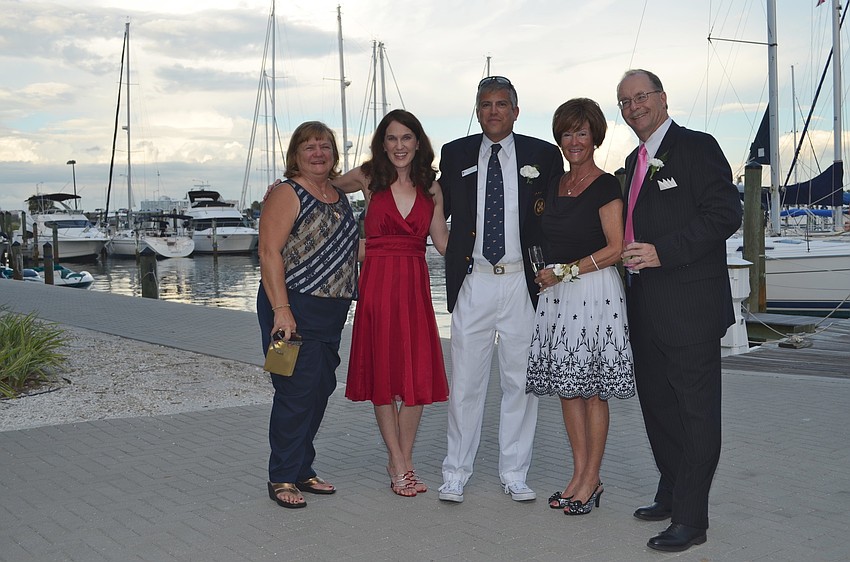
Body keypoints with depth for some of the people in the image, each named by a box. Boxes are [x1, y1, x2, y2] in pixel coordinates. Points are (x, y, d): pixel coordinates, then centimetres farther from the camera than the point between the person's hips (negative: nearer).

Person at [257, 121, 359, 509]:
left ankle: (302, 470, 23)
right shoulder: (286, 194, -7)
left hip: (332, 313, 8)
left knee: (321, 390, 11)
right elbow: (269, 252, -15)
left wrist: (346, 298, 19)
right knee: (296, 392, -6)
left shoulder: (339, 196, 16)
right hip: (293, 309, -8)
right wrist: (281, 310, -21)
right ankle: (282, 479, 5)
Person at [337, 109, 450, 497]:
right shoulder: (368, 179, 3)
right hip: (378, 281, -2)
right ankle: (398, 465, 13)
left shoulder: (431, 189, 8)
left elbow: (444, 243, 12)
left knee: (419, 374, 1)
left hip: (416, 285, 2)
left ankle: (404, 461, 17)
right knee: (383, 372, 2)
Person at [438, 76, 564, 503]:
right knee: (465, 380, 3)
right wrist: (451, 253, 6)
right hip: (473, 281, 1)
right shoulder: (455, 155, 7)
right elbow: (438, 209, 17)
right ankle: (456, 473, 15)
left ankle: (514, 474, 18)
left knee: (520, 380, 6)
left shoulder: (543, 155, 4)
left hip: (523, 282, 0)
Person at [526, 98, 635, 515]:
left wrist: (565, 271, -13)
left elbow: (615, 249, -12)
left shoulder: (605, 186, -6)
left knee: (592, 390, -1)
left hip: (594, 293, -7)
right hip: (556, 296, 7)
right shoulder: (555, 185, 14)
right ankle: (580, 475, 19)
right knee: (567, 387, 9)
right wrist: (546, 276, 10)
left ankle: (591, 480, 9)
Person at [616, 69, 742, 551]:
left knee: (696, 414, -2)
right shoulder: (635, 162, 18)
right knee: (658, 406, 16)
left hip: (690, 307, -9)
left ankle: (690, 519, 3)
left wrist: (662, 253, -21)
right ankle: (671, 496, 30)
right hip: (646, 309, 9)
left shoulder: (697, 147, -7)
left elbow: (725, 214, -16)